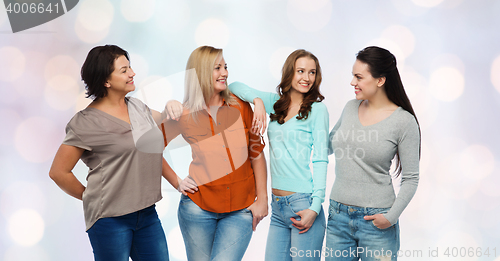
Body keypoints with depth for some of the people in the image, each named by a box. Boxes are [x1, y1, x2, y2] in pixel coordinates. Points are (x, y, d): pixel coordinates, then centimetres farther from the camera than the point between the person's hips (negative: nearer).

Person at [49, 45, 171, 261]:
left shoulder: (139, 108, 9)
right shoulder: (87, 122, -10)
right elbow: (59, 172, -6)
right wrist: (91, 197, 2)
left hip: (147, 213, 6)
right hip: (110, 219, -6)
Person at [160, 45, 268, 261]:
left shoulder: (241, 108, -1)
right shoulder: (183, 115, -4)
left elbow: (257, 154, 4)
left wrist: (262, 199, 3)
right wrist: (177, 183, 3)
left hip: (240, 210, 0)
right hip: (198, 207, 0)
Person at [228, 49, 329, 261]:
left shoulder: (317, 109, -2)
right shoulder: (275, 102, 12)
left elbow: (320, 160, -5)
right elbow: (235, 87, 14)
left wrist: (315, 207, -13)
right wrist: (257, 99, -6)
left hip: (303, 203, -5)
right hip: (277, 205, 5)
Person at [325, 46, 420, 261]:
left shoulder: (404, 121, -9)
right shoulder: (350, 108, 6)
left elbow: (410, 178, -6)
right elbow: (329, 145, 21)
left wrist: (391, 217, -15)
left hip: (375, 221, -4)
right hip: (338, 216, 5)